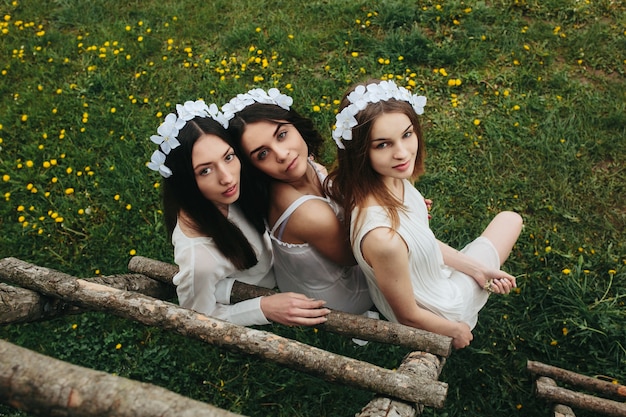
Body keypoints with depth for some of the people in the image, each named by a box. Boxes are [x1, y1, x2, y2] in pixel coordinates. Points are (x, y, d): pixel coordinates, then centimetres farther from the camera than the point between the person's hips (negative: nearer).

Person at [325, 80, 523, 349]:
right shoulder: (382, 237, -46)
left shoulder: (392, 178, -21)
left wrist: (476, 269, -1)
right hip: (438, 313, -6)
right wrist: (456, 331, -8)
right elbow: (408, 316, -27)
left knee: (510, 219, 26)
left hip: (432, 273, 7)